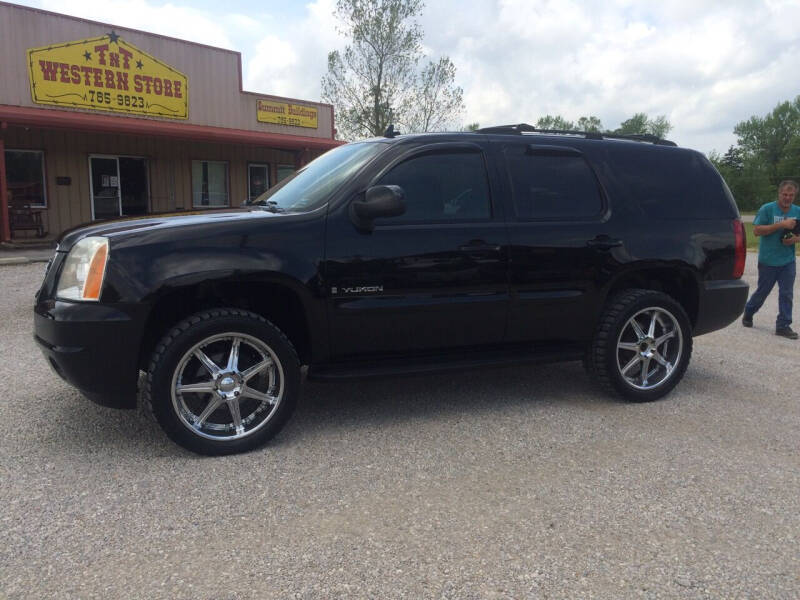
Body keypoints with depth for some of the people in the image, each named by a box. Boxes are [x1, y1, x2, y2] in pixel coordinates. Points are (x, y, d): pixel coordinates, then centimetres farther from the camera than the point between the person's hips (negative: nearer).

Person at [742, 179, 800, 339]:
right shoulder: (767, 209, -8)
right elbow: (757, 230, -15)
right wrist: (781, 225, -23)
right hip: (768, 260, -3)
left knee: (786, 294, 2)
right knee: (762, 291, 9)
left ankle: (783, 325, 9)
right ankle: (748, 313, 33)